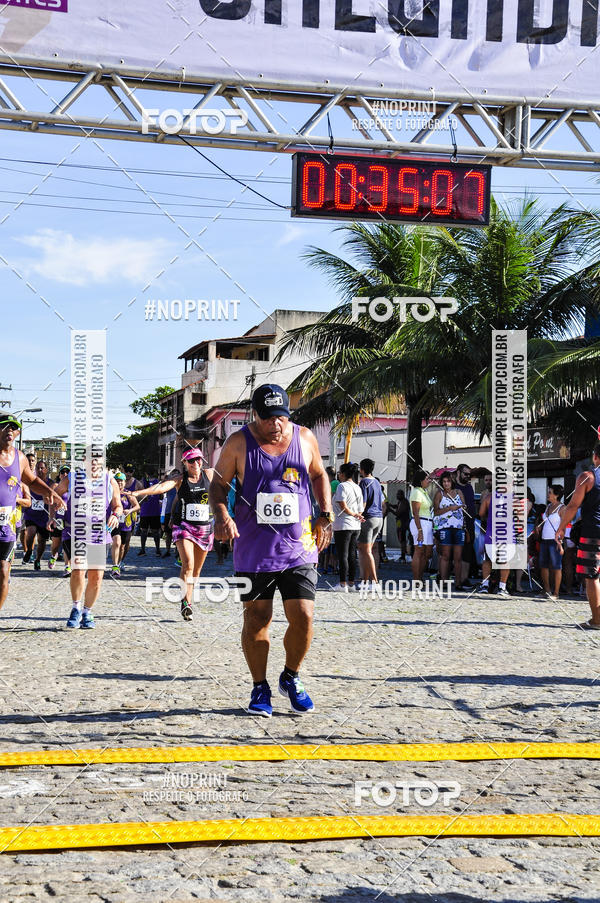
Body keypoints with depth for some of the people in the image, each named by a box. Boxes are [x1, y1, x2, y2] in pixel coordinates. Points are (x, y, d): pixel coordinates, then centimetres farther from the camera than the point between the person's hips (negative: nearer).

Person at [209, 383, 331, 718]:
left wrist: (326, 515, 8)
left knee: (303, 618, -5)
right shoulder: (238, 443, -3)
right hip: (253, 550, -1)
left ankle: (291, 678, 21)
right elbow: (219, 483, 4)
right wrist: (221, 514, -16)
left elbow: (319, 475, 19)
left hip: (299, 548, 1)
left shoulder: (305, 438, 4)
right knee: (256, 621, 3)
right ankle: (260, 688, 21)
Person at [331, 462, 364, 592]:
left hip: (343, 525, -7)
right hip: (356, 526, 7)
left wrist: (352, 514, -5)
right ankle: (351, 583, 13)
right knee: (352, 554, 11)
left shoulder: (342, 486, -11)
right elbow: (360, 509, 11)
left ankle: (343, 584, -2)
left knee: (342, 555, -3)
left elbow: (342, 506, -16)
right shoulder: (358, 488, 12)